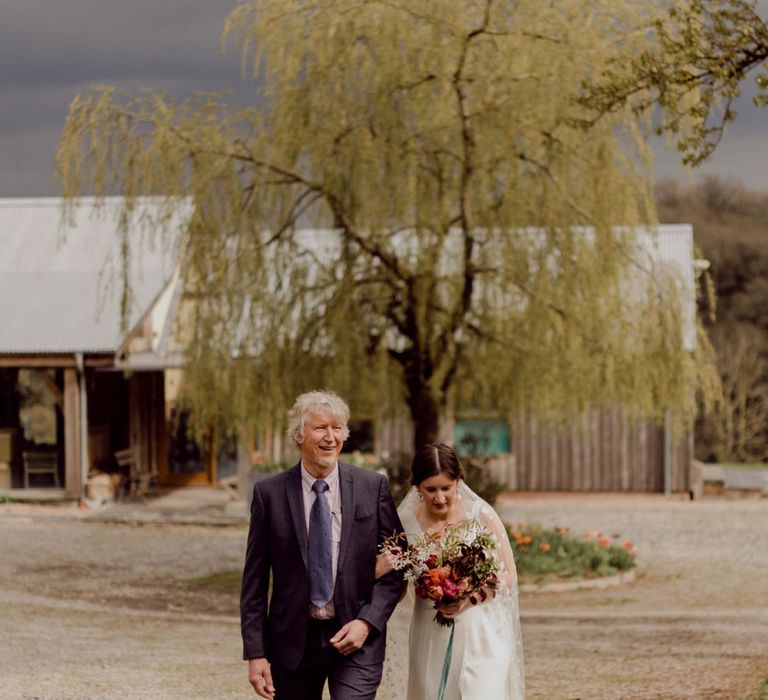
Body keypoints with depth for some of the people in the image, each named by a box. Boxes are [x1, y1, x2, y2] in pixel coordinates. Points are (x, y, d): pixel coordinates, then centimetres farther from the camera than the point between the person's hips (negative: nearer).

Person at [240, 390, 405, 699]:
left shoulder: (373, 487, 0)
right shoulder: (269, 494, -1)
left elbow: (396, 566, 3)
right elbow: (254, 580, 1)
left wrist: (367, 622, -11)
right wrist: (255, 652, -3)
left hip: (356, 639, -1)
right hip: (293, 639, 1)